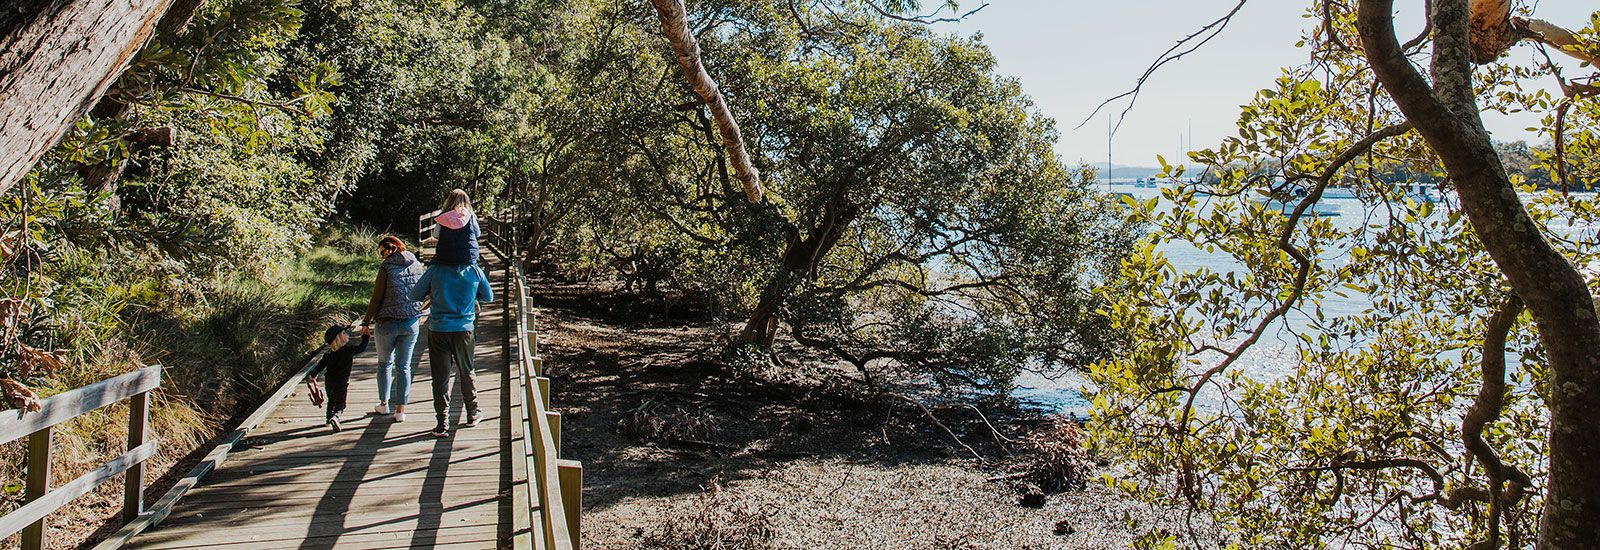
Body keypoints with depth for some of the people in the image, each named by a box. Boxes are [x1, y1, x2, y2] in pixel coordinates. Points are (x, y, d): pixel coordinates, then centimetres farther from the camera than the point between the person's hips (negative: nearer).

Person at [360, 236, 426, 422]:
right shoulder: (417, 266, 2)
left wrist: (366, 323, -1)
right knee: (404, 366, 9)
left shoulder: (386, 268, -12)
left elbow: (376, 299, -10)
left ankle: (384, 404, 24)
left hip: (387, 323, -3)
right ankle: (401, 410, 9)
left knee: (385, 364, 17)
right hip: (411, 323, 3)